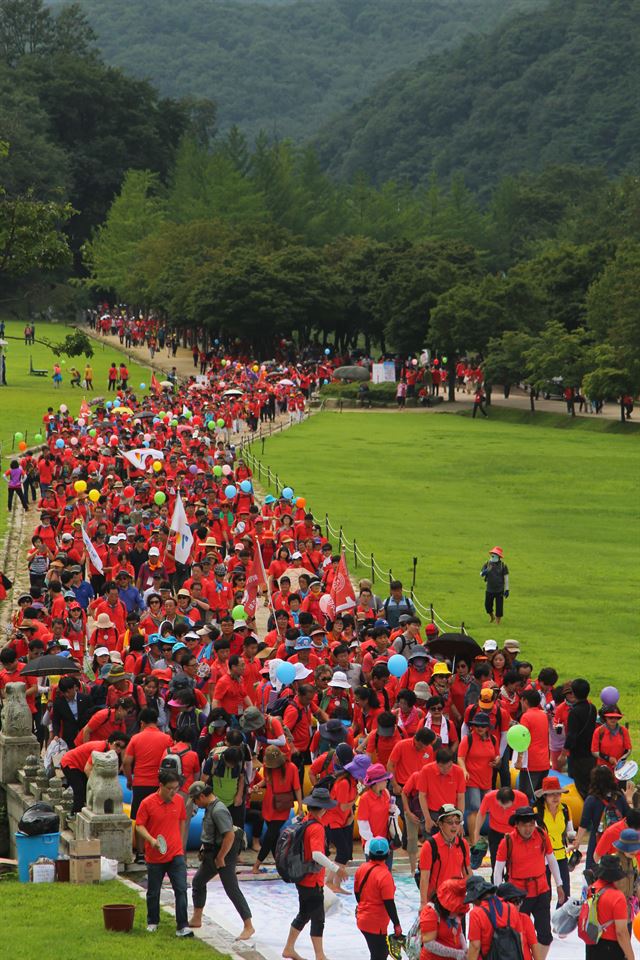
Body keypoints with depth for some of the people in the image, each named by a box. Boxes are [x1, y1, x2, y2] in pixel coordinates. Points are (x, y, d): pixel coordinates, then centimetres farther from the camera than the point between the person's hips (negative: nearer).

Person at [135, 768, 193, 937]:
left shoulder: (179, 800, 0)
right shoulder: (147, 803, -13)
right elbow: (139, 826, -9)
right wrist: (151, 840, -24)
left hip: (176, 854, 2)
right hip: (155, 857, -2)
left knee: (181, 889, -9)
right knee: (153, 892, 13)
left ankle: (182, 926, -8)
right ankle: (152, 922, 34)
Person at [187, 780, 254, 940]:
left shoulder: (218, 811, -24)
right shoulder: (210, 807, 9)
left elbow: (229, 835, -30)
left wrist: (220, 858, -23)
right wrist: (204, 847, 16)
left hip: (224, 854, -11)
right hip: (212, 853, 11)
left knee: (232, 889, -10)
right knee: (198, 881, 20)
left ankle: (248, 927, -7)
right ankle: (196, 919, 33)